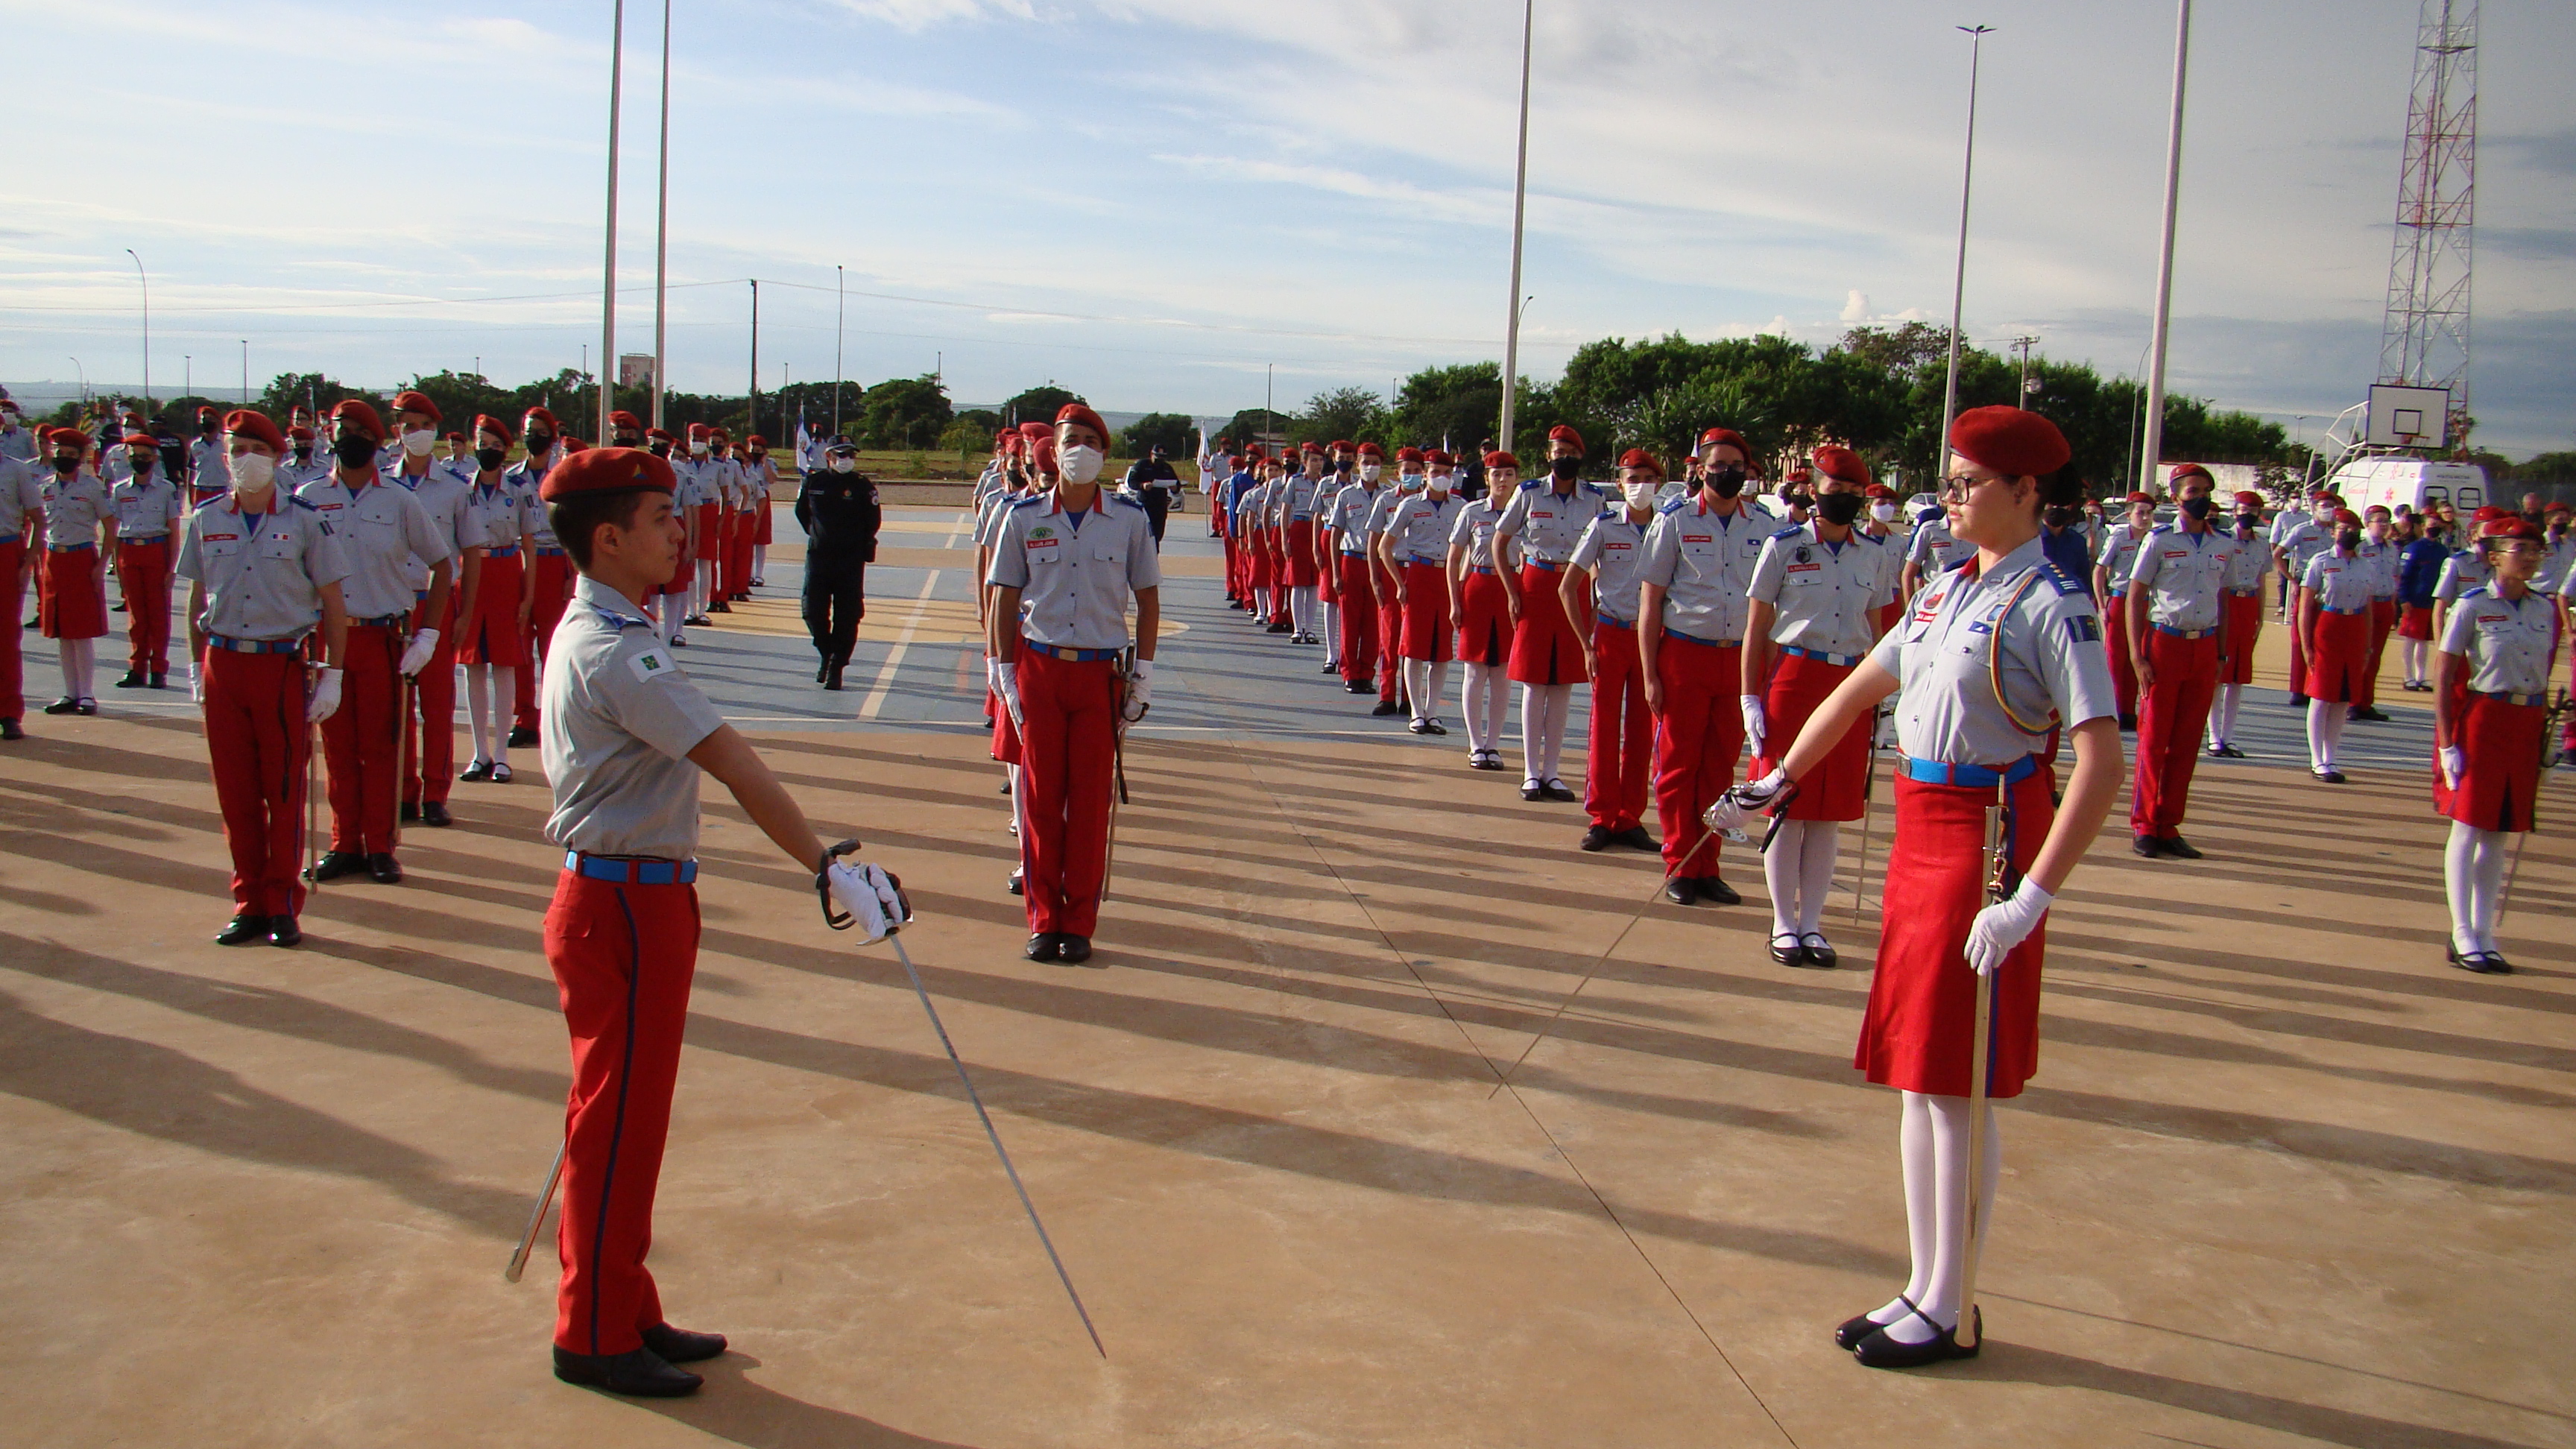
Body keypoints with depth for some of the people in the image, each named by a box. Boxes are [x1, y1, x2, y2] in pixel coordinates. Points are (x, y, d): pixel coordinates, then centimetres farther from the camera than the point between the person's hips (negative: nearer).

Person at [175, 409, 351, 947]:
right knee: (235, 793, 6)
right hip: (224, 665, 3)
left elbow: (331, 601, 0)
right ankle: (250, 906, 16)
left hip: (285, 665, -3)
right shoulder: (204, 521, 7)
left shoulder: (305, 520, -2)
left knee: (285, 793, 2)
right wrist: (197, 668, 10)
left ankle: (283, 906, 12)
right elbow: (197, 599, 14)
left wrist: (332, 675, -4)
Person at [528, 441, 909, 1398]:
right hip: (625, 905, -10)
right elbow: (739, 769, -26)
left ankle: (627, 1315, 28)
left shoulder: (585, 635, 12)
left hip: (623, 898, 10)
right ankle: (594, 1339, 14)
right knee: (618, 1120, 1)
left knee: (626, 1115, 16)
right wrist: (830, 870, -29)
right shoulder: (616, 653, -21)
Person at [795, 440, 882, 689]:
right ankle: (827, 655, 25)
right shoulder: (813, 482, 4)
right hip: (818, 555, 2)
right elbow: (801, 512, 17)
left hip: (851, 559, -2)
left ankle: (836, 668, 6)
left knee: (847, 616, -2)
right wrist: (817, 535, 15)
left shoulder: (863, 486, -2)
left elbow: (874, 520, 2)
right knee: (813, 612, 0)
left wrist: (860, 545, 6)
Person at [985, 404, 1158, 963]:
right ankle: (1043, 920, 13)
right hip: (1039, 667, 1)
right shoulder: (1024, 517, 2)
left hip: (1100, 673, 0)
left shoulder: (1130, 518, 1)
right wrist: (1004, 670, 2)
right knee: (1040, 798, 4)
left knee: (1090, 802, 3)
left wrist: (1143, 674, 3)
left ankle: (1080, 922, 12)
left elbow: (1148, 598, 6)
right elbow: (1005, 597, 7)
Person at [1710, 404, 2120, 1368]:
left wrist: (2031, 896, -26)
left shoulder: (2052, 604, -14)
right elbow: (1859, 690, 22)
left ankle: (1948, 1315, 12)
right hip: (1919, 829, 8)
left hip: (1987, 839, -8)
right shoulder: (1948, 592, 11)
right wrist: (1776, 782, 24)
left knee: (1956, 1084, -1)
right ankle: (1925, 1291, 24)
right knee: (1915, 1077, 13)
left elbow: (2103, 765, -21)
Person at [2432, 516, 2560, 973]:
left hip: (2527, 725, 5)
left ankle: (2484, 934, 16)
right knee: (2468, 828, -1)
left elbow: (2544, 678, 14)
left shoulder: (2547, 610, 8)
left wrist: (2544, 735, 10)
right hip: (2481, 720, -5)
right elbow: (2445, 681, -7)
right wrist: (2447, 745, -12)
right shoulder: (2472, 606, -7)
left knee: (2499, 834, 9)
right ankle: (2463, 936, 3)